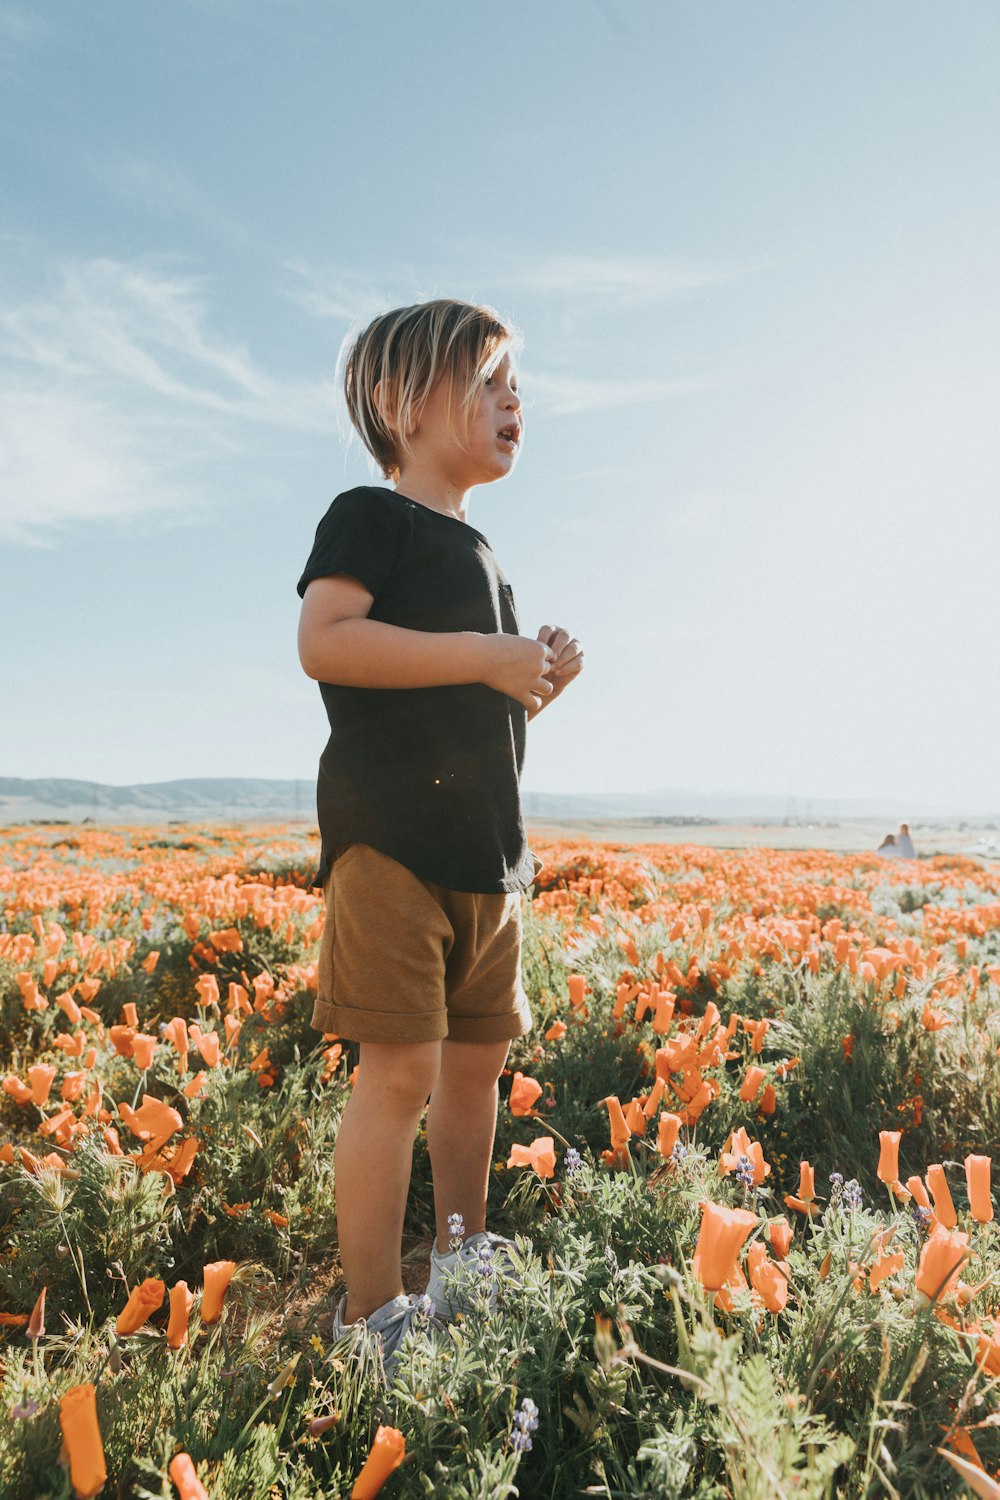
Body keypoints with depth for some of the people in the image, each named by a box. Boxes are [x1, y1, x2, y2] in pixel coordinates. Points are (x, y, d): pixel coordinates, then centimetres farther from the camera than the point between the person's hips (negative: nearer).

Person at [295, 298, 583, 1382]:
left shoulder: (475, 549, 22)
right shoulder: (370, 518, -3)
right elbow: (323, 642, -20)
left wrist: (541, 679, 7)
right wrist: (486, 653, -19)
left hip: (484, 850, 9)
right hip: (390, 839, -8)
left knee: (478, 1055, 15)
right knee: (402, 1069, -8)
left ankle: (463, 1257, 34)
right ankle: (369, 1320, 9)